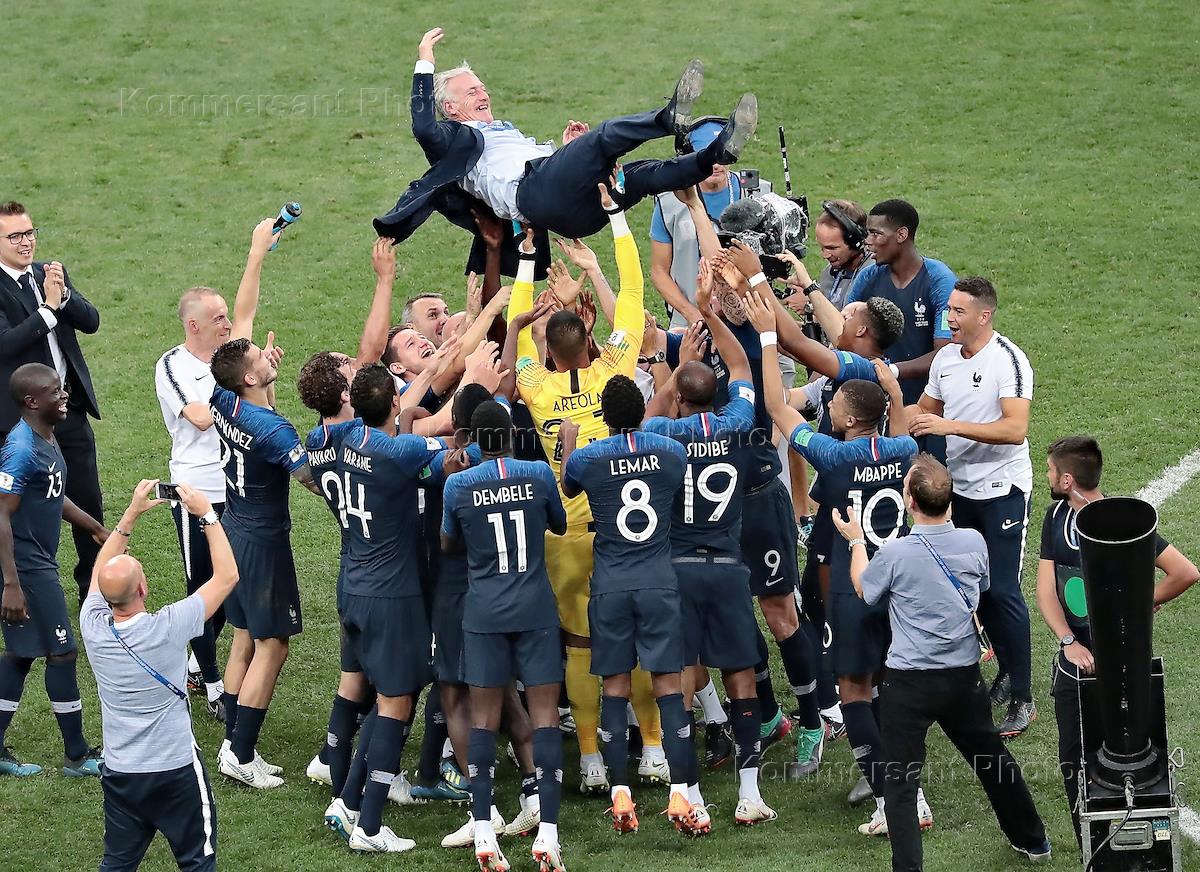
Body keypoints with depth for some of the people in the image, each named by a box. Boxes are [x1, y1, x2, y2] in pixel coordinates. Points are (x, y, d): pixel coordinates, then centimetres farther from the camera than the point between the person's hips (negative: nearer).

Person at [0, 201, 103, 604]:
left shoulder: (50, 274, 7)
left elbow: (91, 322, 0)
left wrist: (64, 294, -17)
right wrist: (49, 307, -23)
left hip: (71, 408, 5)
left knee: (88, 503, 11)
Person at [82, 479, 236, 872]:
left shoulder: (93, 627, -11)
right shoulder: (166, 629, -23)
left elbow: (101, 571, 11)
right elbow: (226, 577, -12)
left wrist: (132, 513, 10)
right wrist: (206, 514, -8)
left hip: (119, 774, 4)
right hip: (176, 771, -4)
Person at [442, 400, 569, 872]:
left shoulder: (457, 485, -5)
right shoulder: (539, 474, -4)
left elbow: (448, 545, 11)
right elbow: (560, 526, 14)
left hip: (483, 614, 0)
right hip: (536, 610, 0)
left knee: (483, 716, 4)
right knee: (545, 712, 0)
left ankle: (483, 833, 0)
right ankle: (547, 833, -6)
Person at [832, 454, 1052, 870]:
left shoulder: (896, 554, -19)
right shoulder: (973, 543, -7)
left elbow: (863, 588, 2)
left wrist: (855, 540, 19)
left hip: (910, 683, -5)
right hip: (964, 675, 5)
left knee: (901, 780, 2)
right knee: (992, 757, 23)